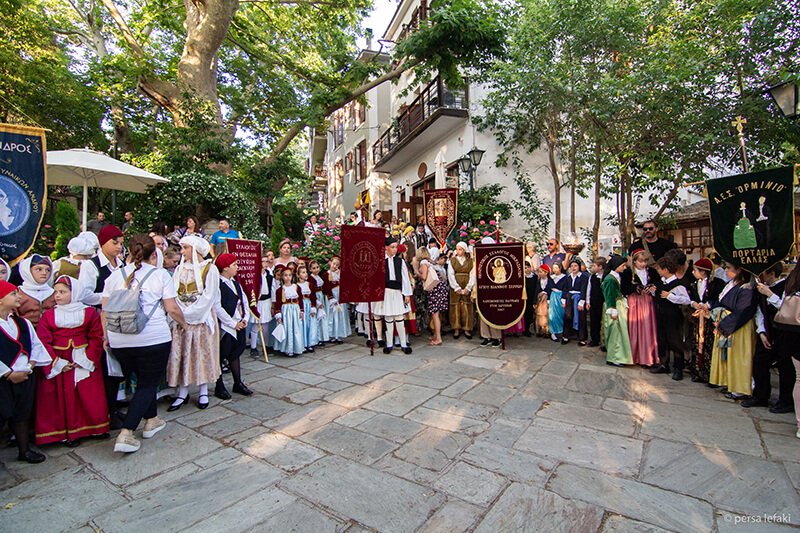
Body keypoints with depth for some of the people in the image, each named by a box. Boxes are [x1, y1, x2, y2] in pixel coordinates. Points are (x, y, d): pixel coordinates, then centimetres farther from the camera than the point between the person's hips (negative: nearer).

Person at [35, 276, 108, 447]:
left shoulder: (89, 312, 0)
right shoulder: (48, 315, 1)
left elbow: (97, 337, -3)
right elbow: (43, 342, -4)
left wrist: (87, 359, -12)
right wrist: (56, 363, -12)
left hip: (85, 361, 0)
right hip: (58, 365, 0)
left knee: (91, 397, 4)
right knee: (63, 399, 4)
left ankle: (97, 428, 18)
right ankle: (69, 432, 17)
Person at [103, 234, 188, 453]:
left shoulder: (116, 275, 8)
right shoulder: (160, 274, -3)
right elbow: (172, 308, -5)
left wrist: (106, 337, 15)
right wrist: (183, 323, 12)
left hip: (119, 341, 5)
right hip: (153, 338, -5)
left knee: (143, 379, 23)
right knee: (148, 385, 8)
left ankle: (151, 420, 34)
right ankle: (125, 434, 0)